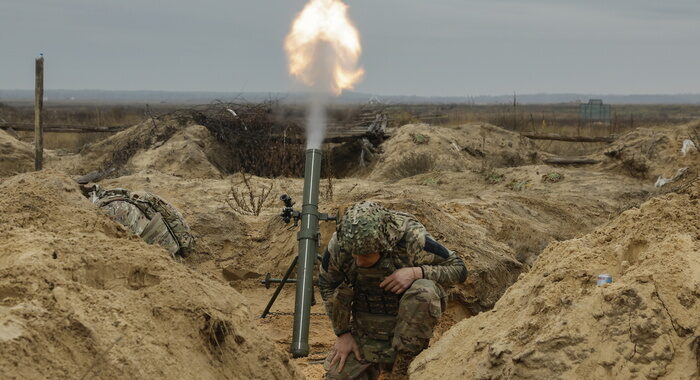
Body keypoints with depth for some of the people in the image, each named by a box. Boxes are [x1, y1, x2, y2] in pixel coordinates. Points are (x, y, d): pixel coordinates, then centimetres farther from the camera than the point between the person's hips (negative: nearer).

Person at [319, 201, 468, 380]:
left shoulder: (413, 238, -25)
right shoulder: (338, 244, -17)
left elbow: (459, 268, -14)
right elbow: (327, 285, 1)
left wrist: (416, 272, -30)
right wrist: (342, 334, -2)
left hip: (407, 328, -2)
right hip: (365, 335, 2)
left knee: (424, 292, -32)